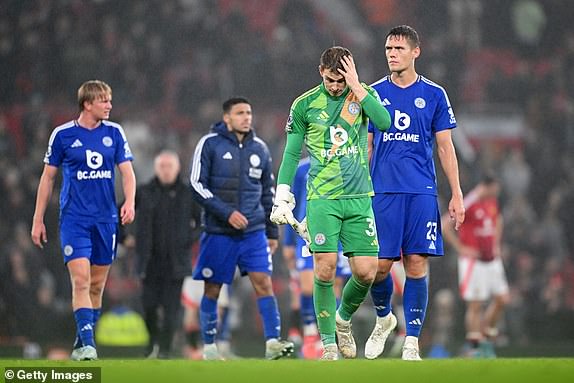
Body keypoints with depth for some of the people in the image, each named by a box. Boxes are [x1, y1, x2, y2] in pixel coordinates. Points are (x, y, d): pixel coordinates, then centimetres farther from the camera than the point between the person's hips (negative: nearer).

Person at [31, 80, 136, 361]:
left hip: (106, 219, 3)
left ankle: (82, 345, 18)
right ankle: (88, 343, -19)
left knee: (97, 285, 7)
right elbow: (48, 178, 6)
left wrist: (129, 202, -15)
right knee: (81, 280, -16)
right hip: (74, 218, -3)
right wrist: (38, 220, 5)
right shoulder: (63, 135, -1)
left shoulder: (114, 133, 5)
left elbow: (127, 172, 5)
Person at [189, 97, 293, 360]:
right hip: (218, 232, -3)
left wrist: (272, 232, 17)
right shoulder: (210, 144, -3)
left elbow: (267, 193, 19)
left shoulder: (259, 148, 10)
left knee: (263, 282, -10)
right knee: (212, 289, 4)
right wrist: (227, 213, -16)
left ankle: (272, 342, -14)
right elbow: (197, 185, -8)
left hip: (254, 232, 3)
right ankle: (209, 346, 15)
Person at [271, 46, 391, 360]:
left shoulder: (364, 94, 4)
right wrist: (282, 198, 4)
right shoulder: (304, 105, 2)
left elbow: (384, 122, -16)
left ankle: (343, 318, 25)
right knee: (325, 269, -13)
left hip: (359, 198, 1)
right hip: (322, 199, -1)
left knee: (366, 271, -5)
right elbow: (291, 154, 8)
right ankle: (328, 343, 0)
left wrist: (356, 87, -17)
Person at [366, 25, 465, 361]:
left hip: (421, 192, -1)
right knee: (379, 265, -3)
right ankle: (384, 318, 27)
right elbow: (366, 146, 14)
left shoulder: (434, 94, 5)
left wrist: (457, 194, 2)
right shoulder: (374, 94, 8)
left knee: (417, 265, -5)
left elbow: (446, 147, 7)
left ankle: (412, 344, -1)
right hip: (382, 192, 1)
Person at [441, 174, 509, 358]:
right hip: (474, 260, -8)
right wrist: (461, 249, -16)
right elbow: (444, 225, -19)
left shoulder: (493, 201, 8)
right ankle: (473, 348, 0)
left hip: (492, 259, 8)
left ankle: (487, 337, 19)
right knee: (475, 305, -6)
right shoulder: (468, 204, -18)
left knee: (501, 299, 5)